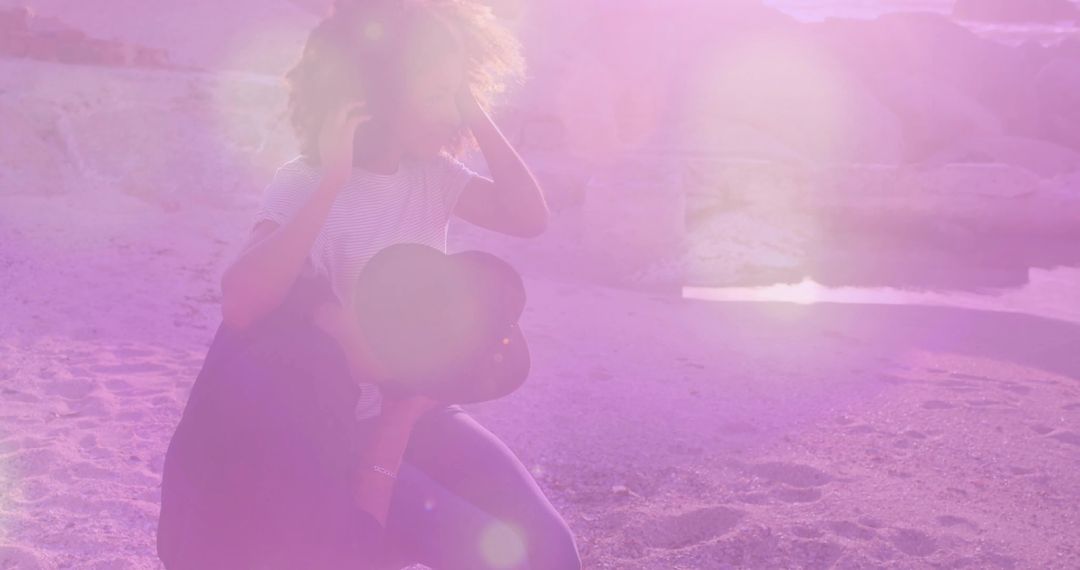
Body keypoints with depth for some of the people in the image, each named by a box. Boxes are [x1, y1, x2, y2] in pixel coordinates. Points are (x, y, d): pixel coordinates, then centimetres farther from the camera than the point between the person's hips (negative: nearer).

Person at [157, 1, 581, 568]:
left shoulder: (433, 174, 1)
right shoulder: (305, 185, -17)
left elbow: (529, 218, -5)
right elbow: (240, 305, -32)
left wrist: (480, 120, -10)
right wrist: (333, 181, -34)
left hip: (418, 407, 6)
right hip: (332, 428, -5)